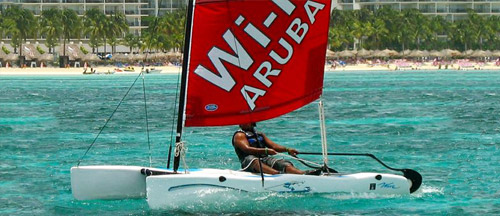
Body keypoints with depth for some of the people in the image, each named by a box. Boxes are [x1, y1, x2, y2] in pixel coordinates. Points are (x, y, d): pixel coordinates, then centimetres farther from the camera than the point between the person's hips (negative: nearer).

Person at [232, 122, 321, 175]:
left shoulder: (260, 135, 29)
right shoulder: (239, 135, 8)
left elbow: (273, 146, 16)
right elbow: (246, 149, -12)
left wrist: (287, 149, -3)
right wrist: (265, 151, -26)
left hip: (264, 159, 6)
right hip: (248, 163, -6)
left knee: (281, 163, -22)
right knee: (254, 161, -40)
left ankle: (303, 173, -50)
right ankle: (277, 173, -68)